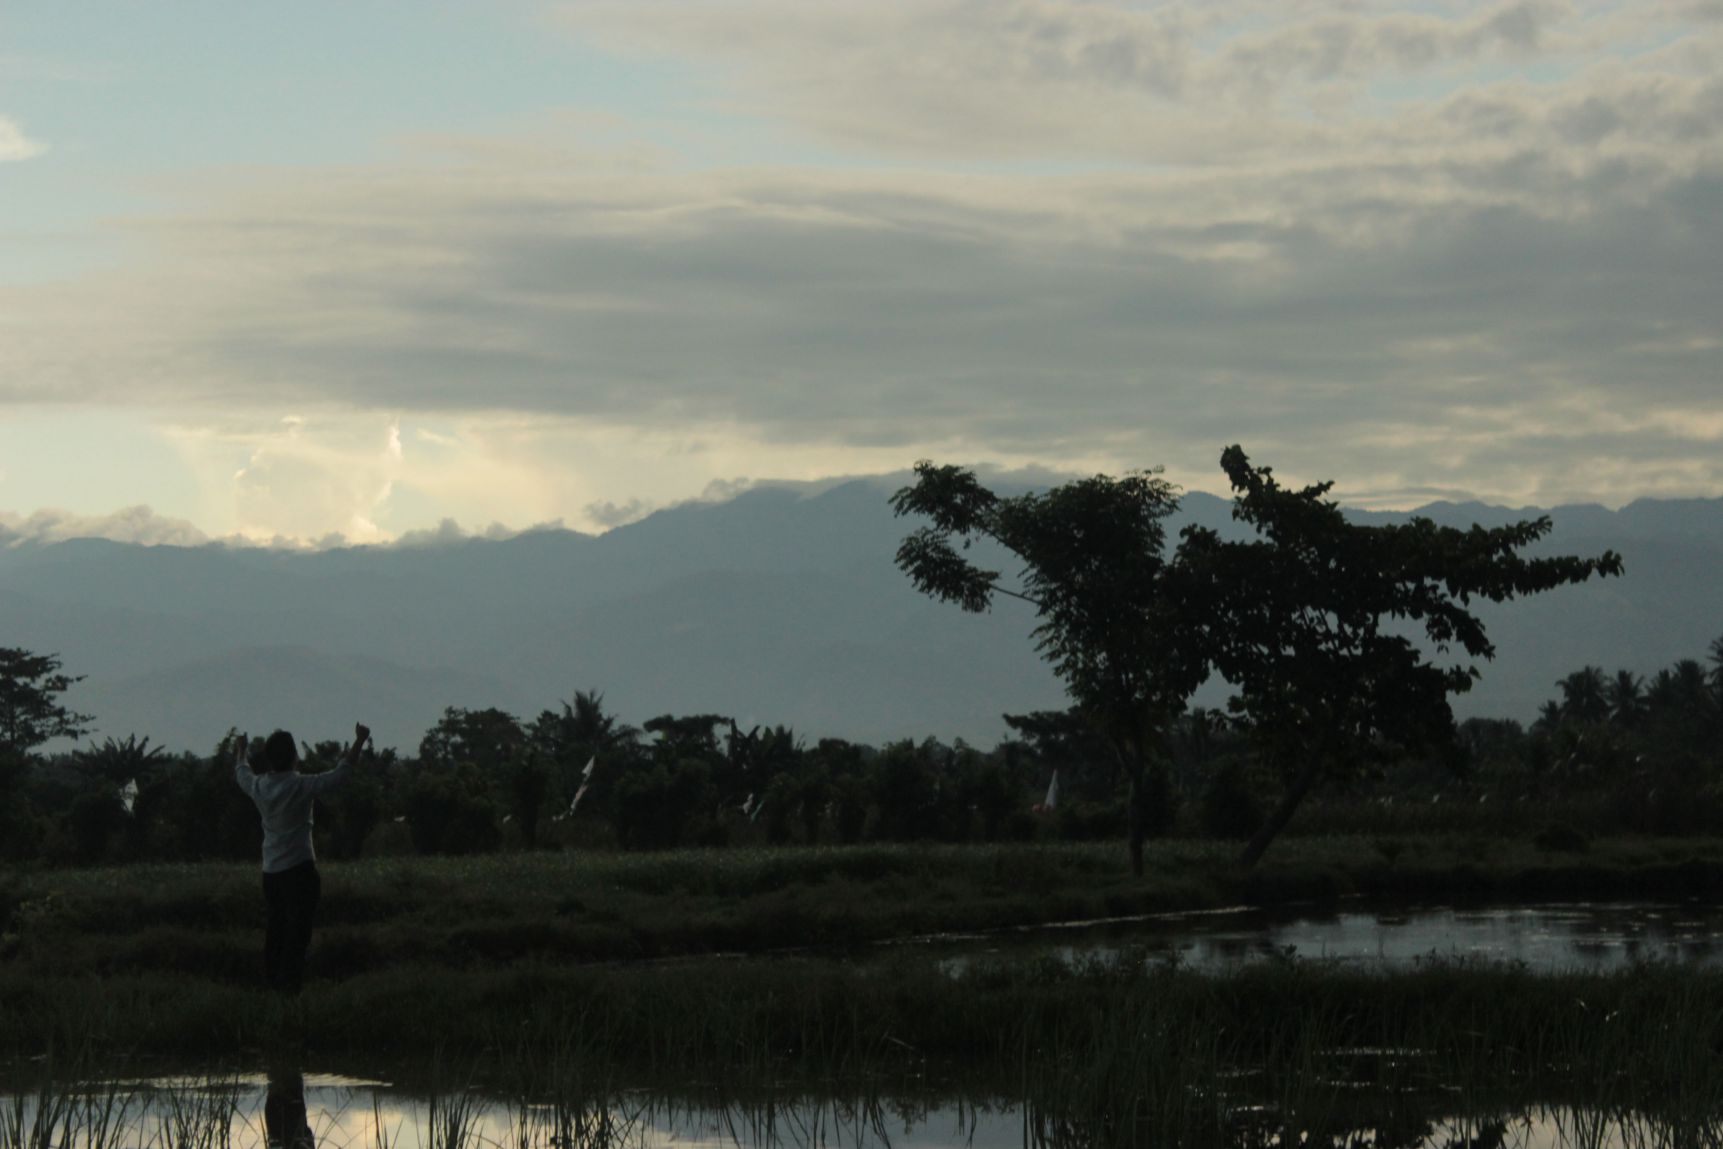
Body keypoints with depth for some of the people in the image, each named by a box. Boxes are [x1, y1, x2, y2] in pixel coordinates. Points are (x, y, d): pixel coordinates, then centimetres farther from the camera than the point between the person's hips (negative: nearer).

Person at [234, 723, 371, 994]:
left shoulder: (259, 786, 0)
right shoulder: (301, 786, -15)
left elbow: (241, 771, 22)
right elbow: (340, 773, -8)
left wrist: (242, 748, 42)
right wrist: (359, 741, 3)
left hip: (270, 871, 6)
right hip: (299, 868, -6)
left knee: (275, 931, 14)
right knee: (297, 933, -4)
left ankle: (272, 982, 16)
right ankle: (290, 985, -8)